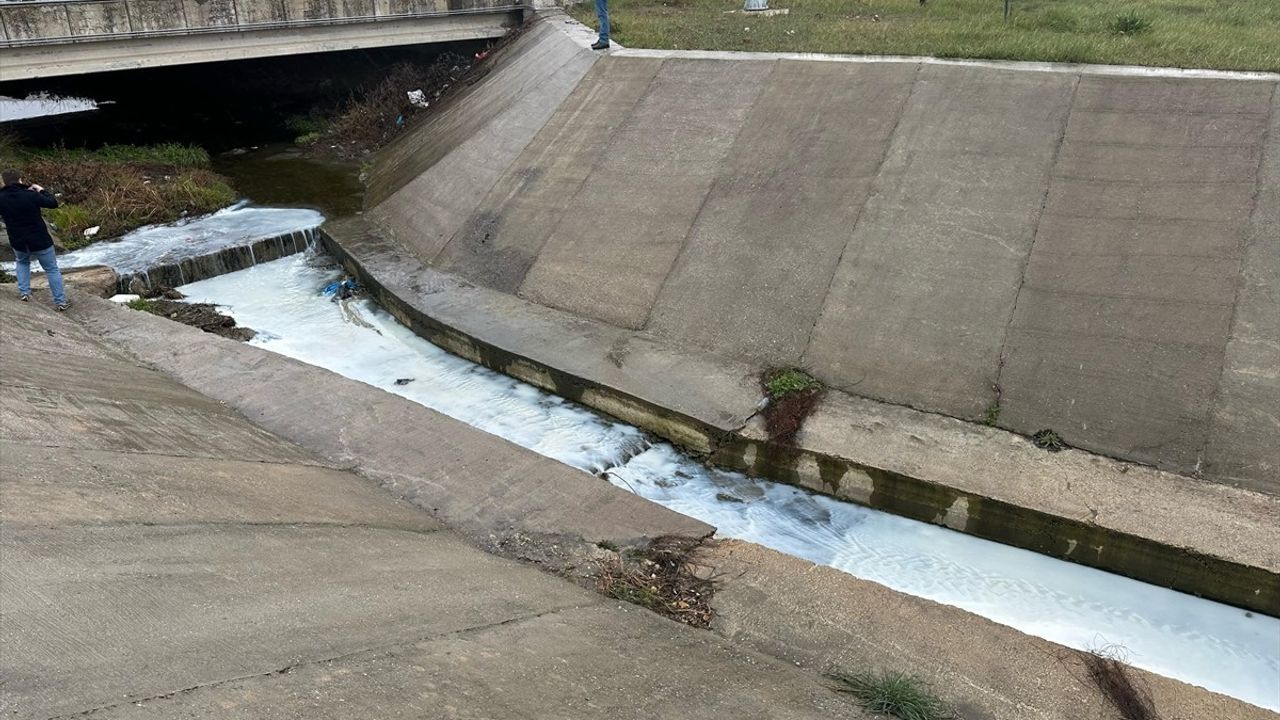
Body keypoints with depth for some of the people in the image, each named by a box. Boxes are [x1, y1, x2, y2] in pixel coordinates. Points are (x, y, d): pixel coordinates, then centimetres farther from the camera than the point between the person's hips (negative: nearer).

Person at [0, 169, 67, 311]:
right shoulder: (31, 195, -20)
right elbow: (53, 203, -9)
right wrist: (41, 190, 7)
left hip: (18, 242, 4)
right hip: (40, 241, -3)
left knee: (22, 263, 34)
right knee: (52, 270, 11)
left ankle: (24, 292, 22)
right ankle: (60, 301, 10)